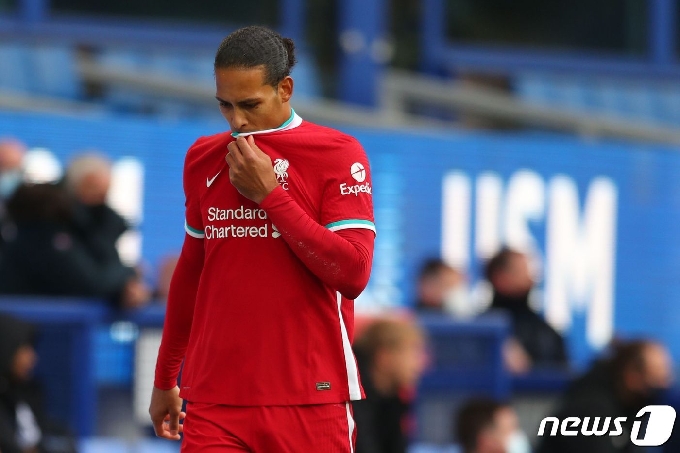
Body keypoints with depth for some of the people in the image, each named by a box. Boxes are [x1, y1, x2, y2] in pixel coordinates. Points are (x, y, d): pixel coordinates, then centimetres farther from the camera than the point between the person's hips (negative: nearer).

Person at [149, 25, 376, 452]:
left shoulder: (337, 153, -3)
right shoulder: (203, 159, 11)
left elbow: (353, 273, -12)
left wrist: (269, 193, -13)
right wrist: (164, 378, 25)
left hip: (310, 402, -3)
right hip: (215, 401, 3)